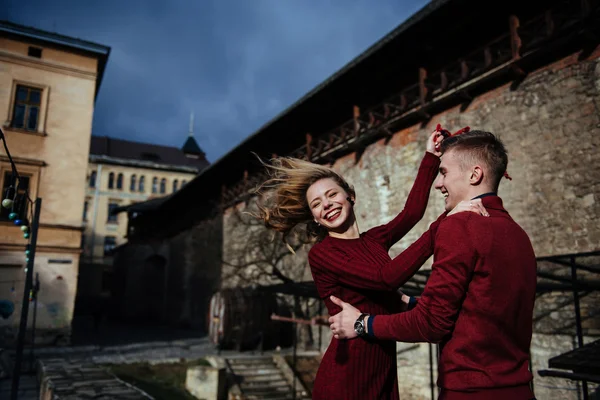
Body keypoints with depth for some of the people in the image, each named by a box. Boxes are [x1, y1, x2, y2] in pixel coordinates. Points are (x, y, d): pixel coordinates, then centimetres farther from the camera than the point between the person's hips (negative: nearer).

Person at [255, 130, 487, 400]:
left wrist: (431, 156, 0)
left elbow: (412, 212, -6)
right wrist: (445, 221, -27)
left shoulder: (373, 241, 8)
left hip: (384, 373, 6)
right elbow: (387, 277, -25)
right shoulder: (321, 254, -13)